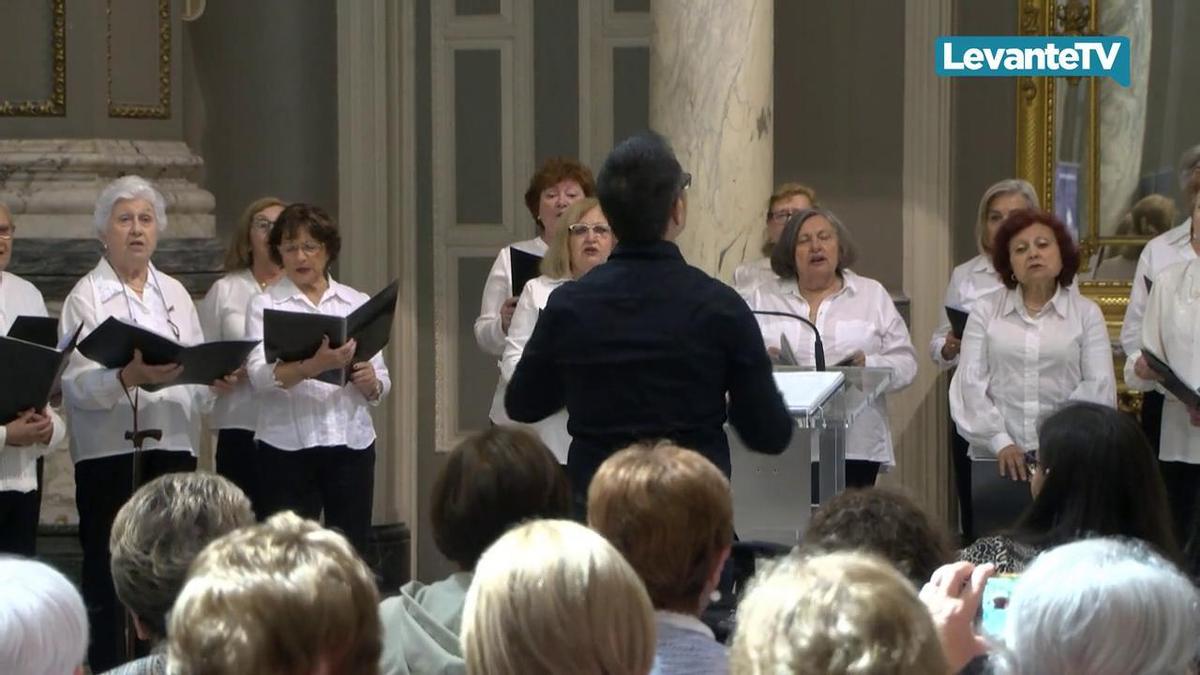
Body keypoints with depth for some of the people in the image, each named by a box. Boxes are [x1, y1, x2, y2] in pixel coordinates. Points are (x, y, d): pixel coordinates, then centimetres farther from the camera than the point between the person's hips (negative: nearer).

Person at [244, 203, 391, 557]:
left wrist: (369, 381, -12)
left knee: (352, 550, 1)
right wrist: (312, 366, -30)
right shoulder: (265, 305, 4)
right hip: (288, 445, -2)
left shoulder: (356, 302, 13)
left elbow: (382, 384, 11)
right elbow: (260, 375, -13)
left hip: (351, 441, 3)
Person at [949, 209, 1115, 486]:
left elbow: (1099, 388, -2)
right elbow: (971, 383, 1)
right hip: (996, 457, 0)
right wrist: (1001, 443, -10)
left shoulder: (1086, 313, 6)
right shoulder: (986, 310, 7)